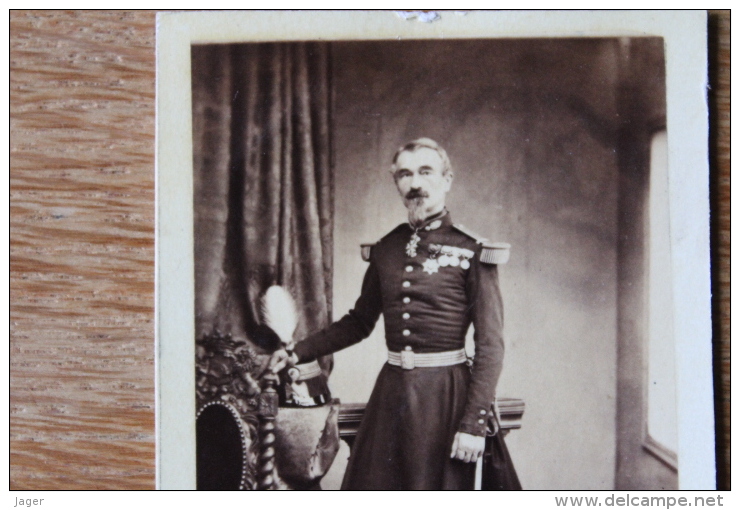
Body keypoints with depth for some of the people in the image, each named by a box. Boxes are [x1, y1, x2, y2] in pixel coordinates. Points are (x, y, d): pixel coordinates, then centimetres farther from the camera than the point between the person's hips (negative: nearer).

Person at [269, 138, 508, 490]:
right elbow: (359, 322, 20)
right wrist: (297, 354, 13)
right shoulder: (386, 249, 8)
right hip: (390, 390, 5)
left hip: (444, 393, -4)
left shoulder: (471, 251, -7)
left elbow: (490, 345, -9)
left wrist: (475, 423, -14)